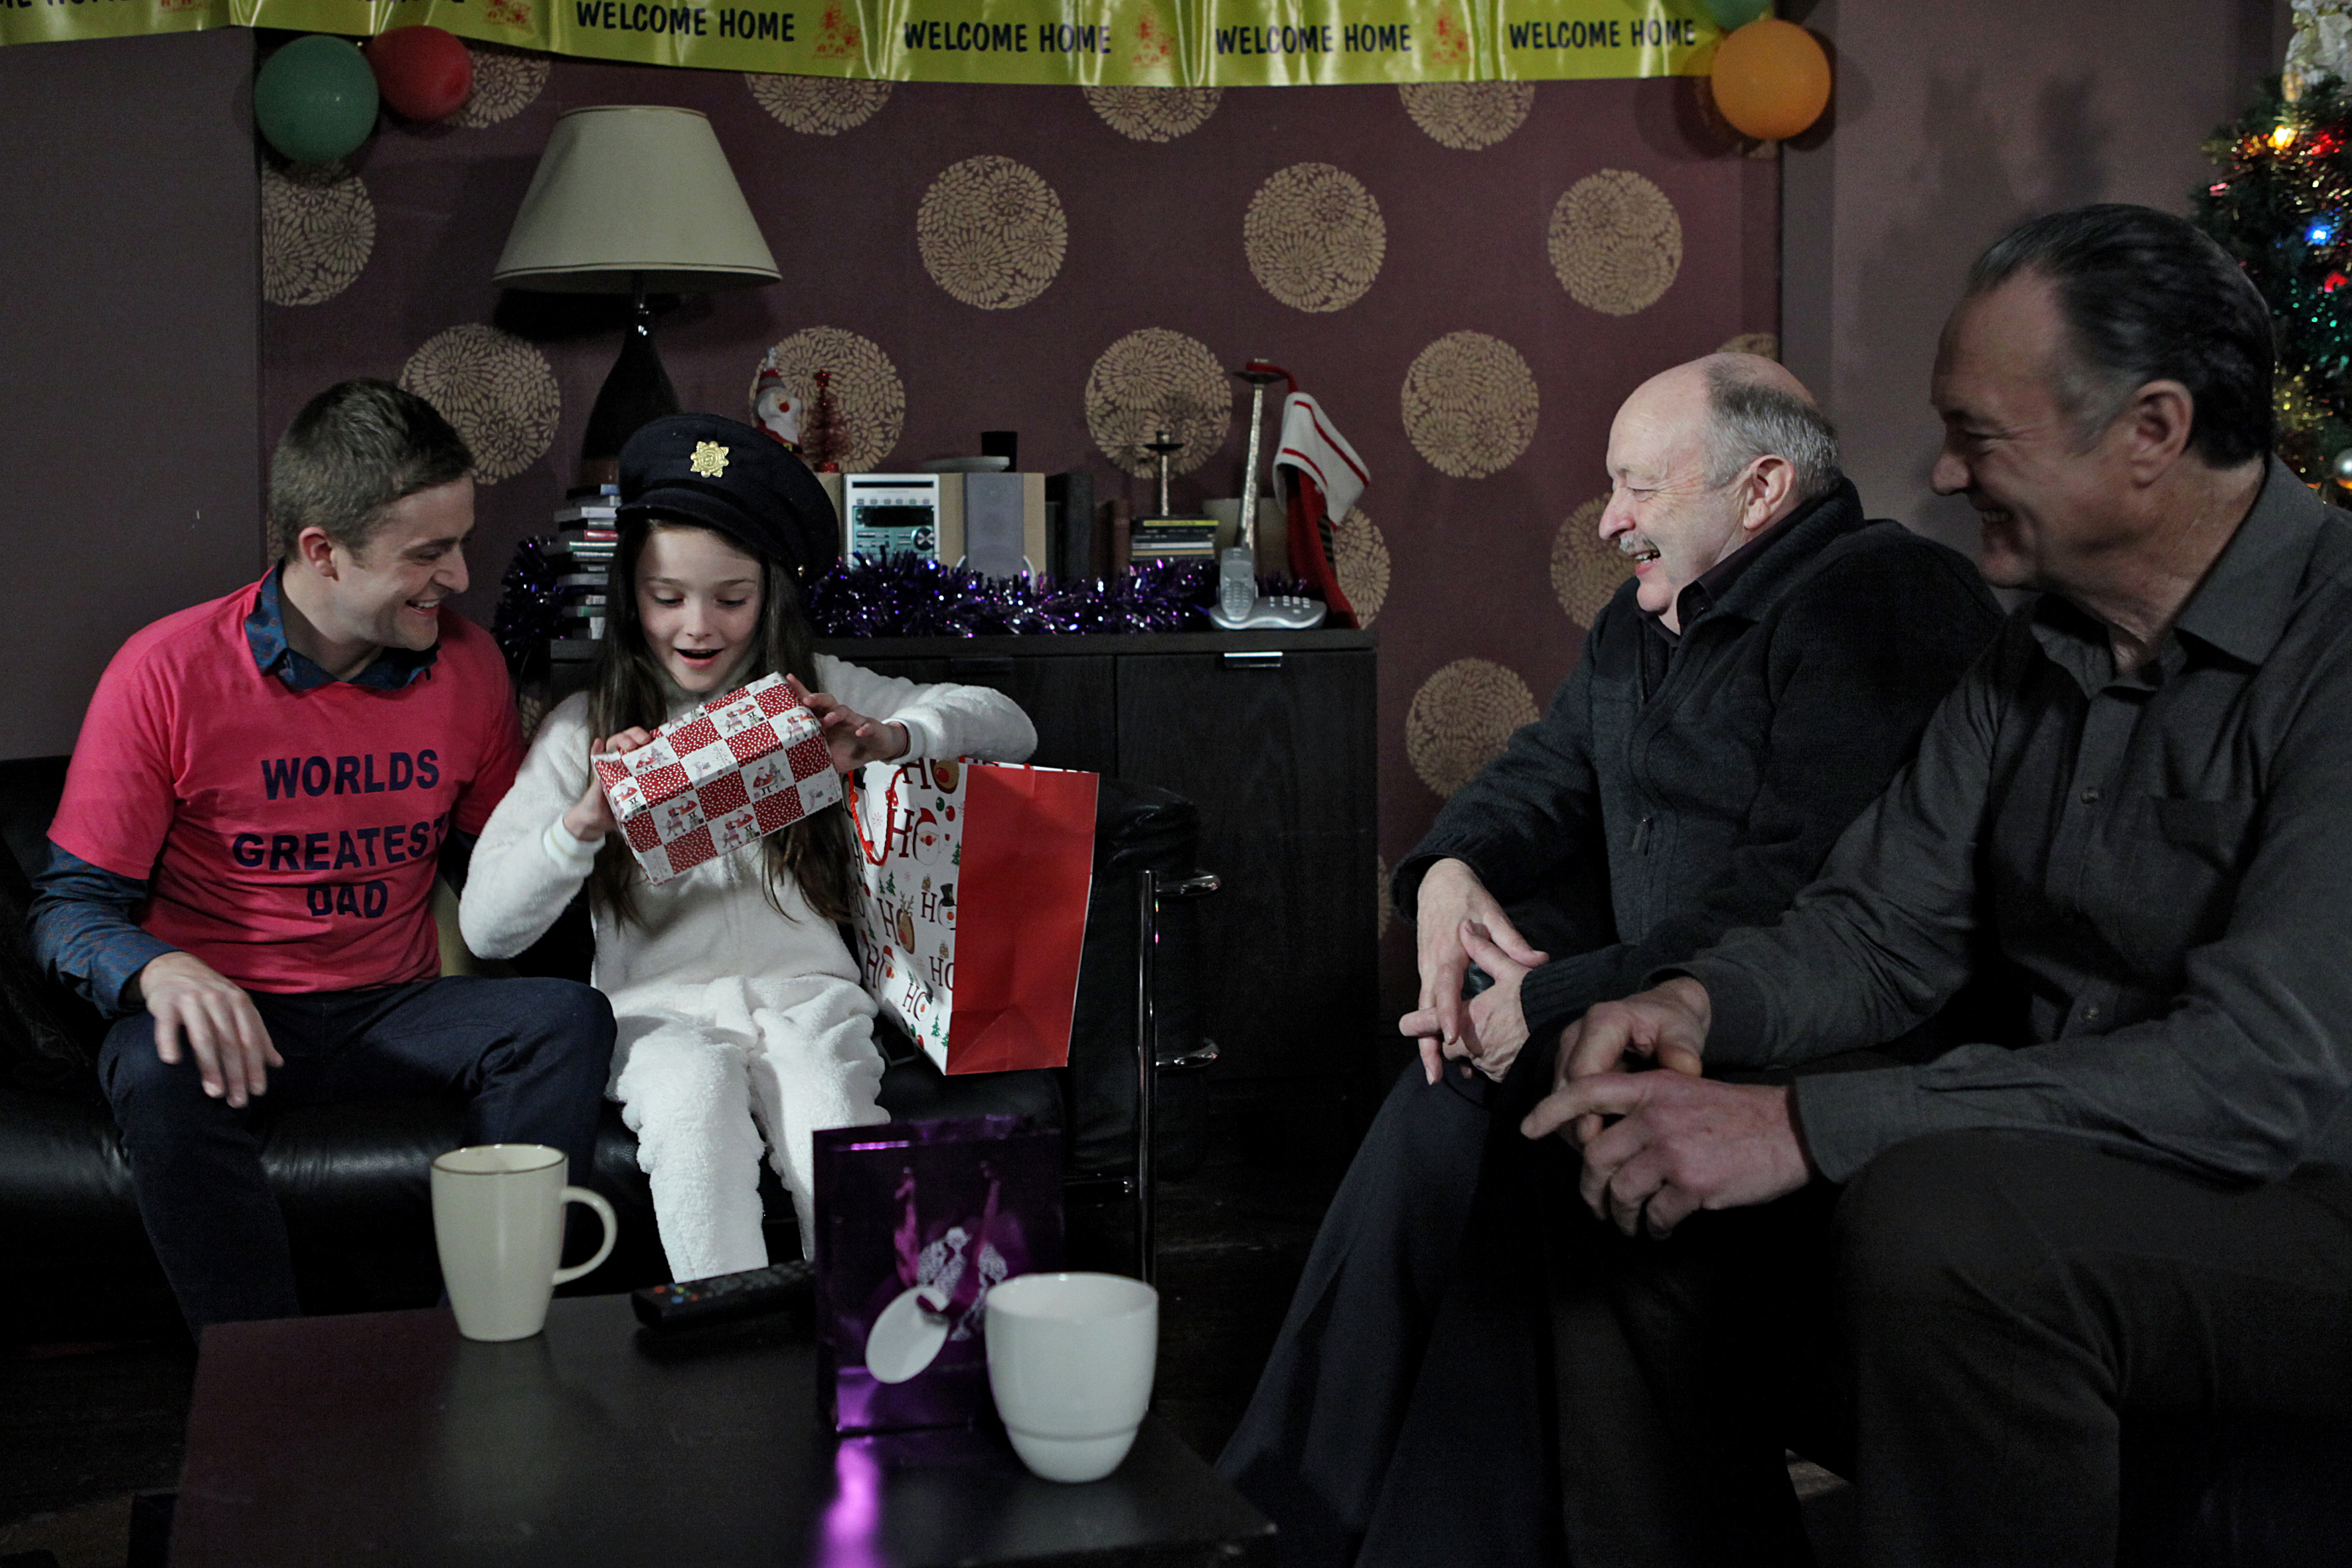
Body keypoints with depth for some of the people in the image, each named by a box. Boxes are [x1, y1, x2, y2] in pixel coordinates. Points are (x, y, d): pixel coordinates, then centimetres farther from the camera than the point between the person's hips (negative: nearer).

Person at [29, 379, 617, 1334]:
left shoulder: (467, 664, 4)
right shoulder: (167, 673, -7)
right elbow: (69, 906, -5)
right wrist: (162, 971, -27)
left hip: (393, 1009, 3)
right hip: (225, 1007, -3)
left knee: (567, 1019, -26)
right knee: (164, 1077, -37)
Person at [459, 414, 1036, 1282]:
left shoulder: (815, 694, 10)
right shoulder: (585, 730, 7)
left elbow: (1009, 728, 6)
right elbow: (486, 927, -2)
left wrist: (890, 741, -14)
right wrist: (584, 821, -20)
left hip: (807, 992, 1)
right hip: (661, 1009, 0)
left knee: (832, 1115, -31)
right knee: (695, 1093, -33)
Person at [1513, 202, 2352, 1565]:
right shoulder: (2037, 653, 10)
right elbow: (1881, 933, 11)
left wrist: (1809, 1127, -29)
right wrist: (1701, 1003, -13)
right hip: (2050, 1172, 8)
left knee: (1942, 1220, -35)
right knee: (1640, 1203, -1)